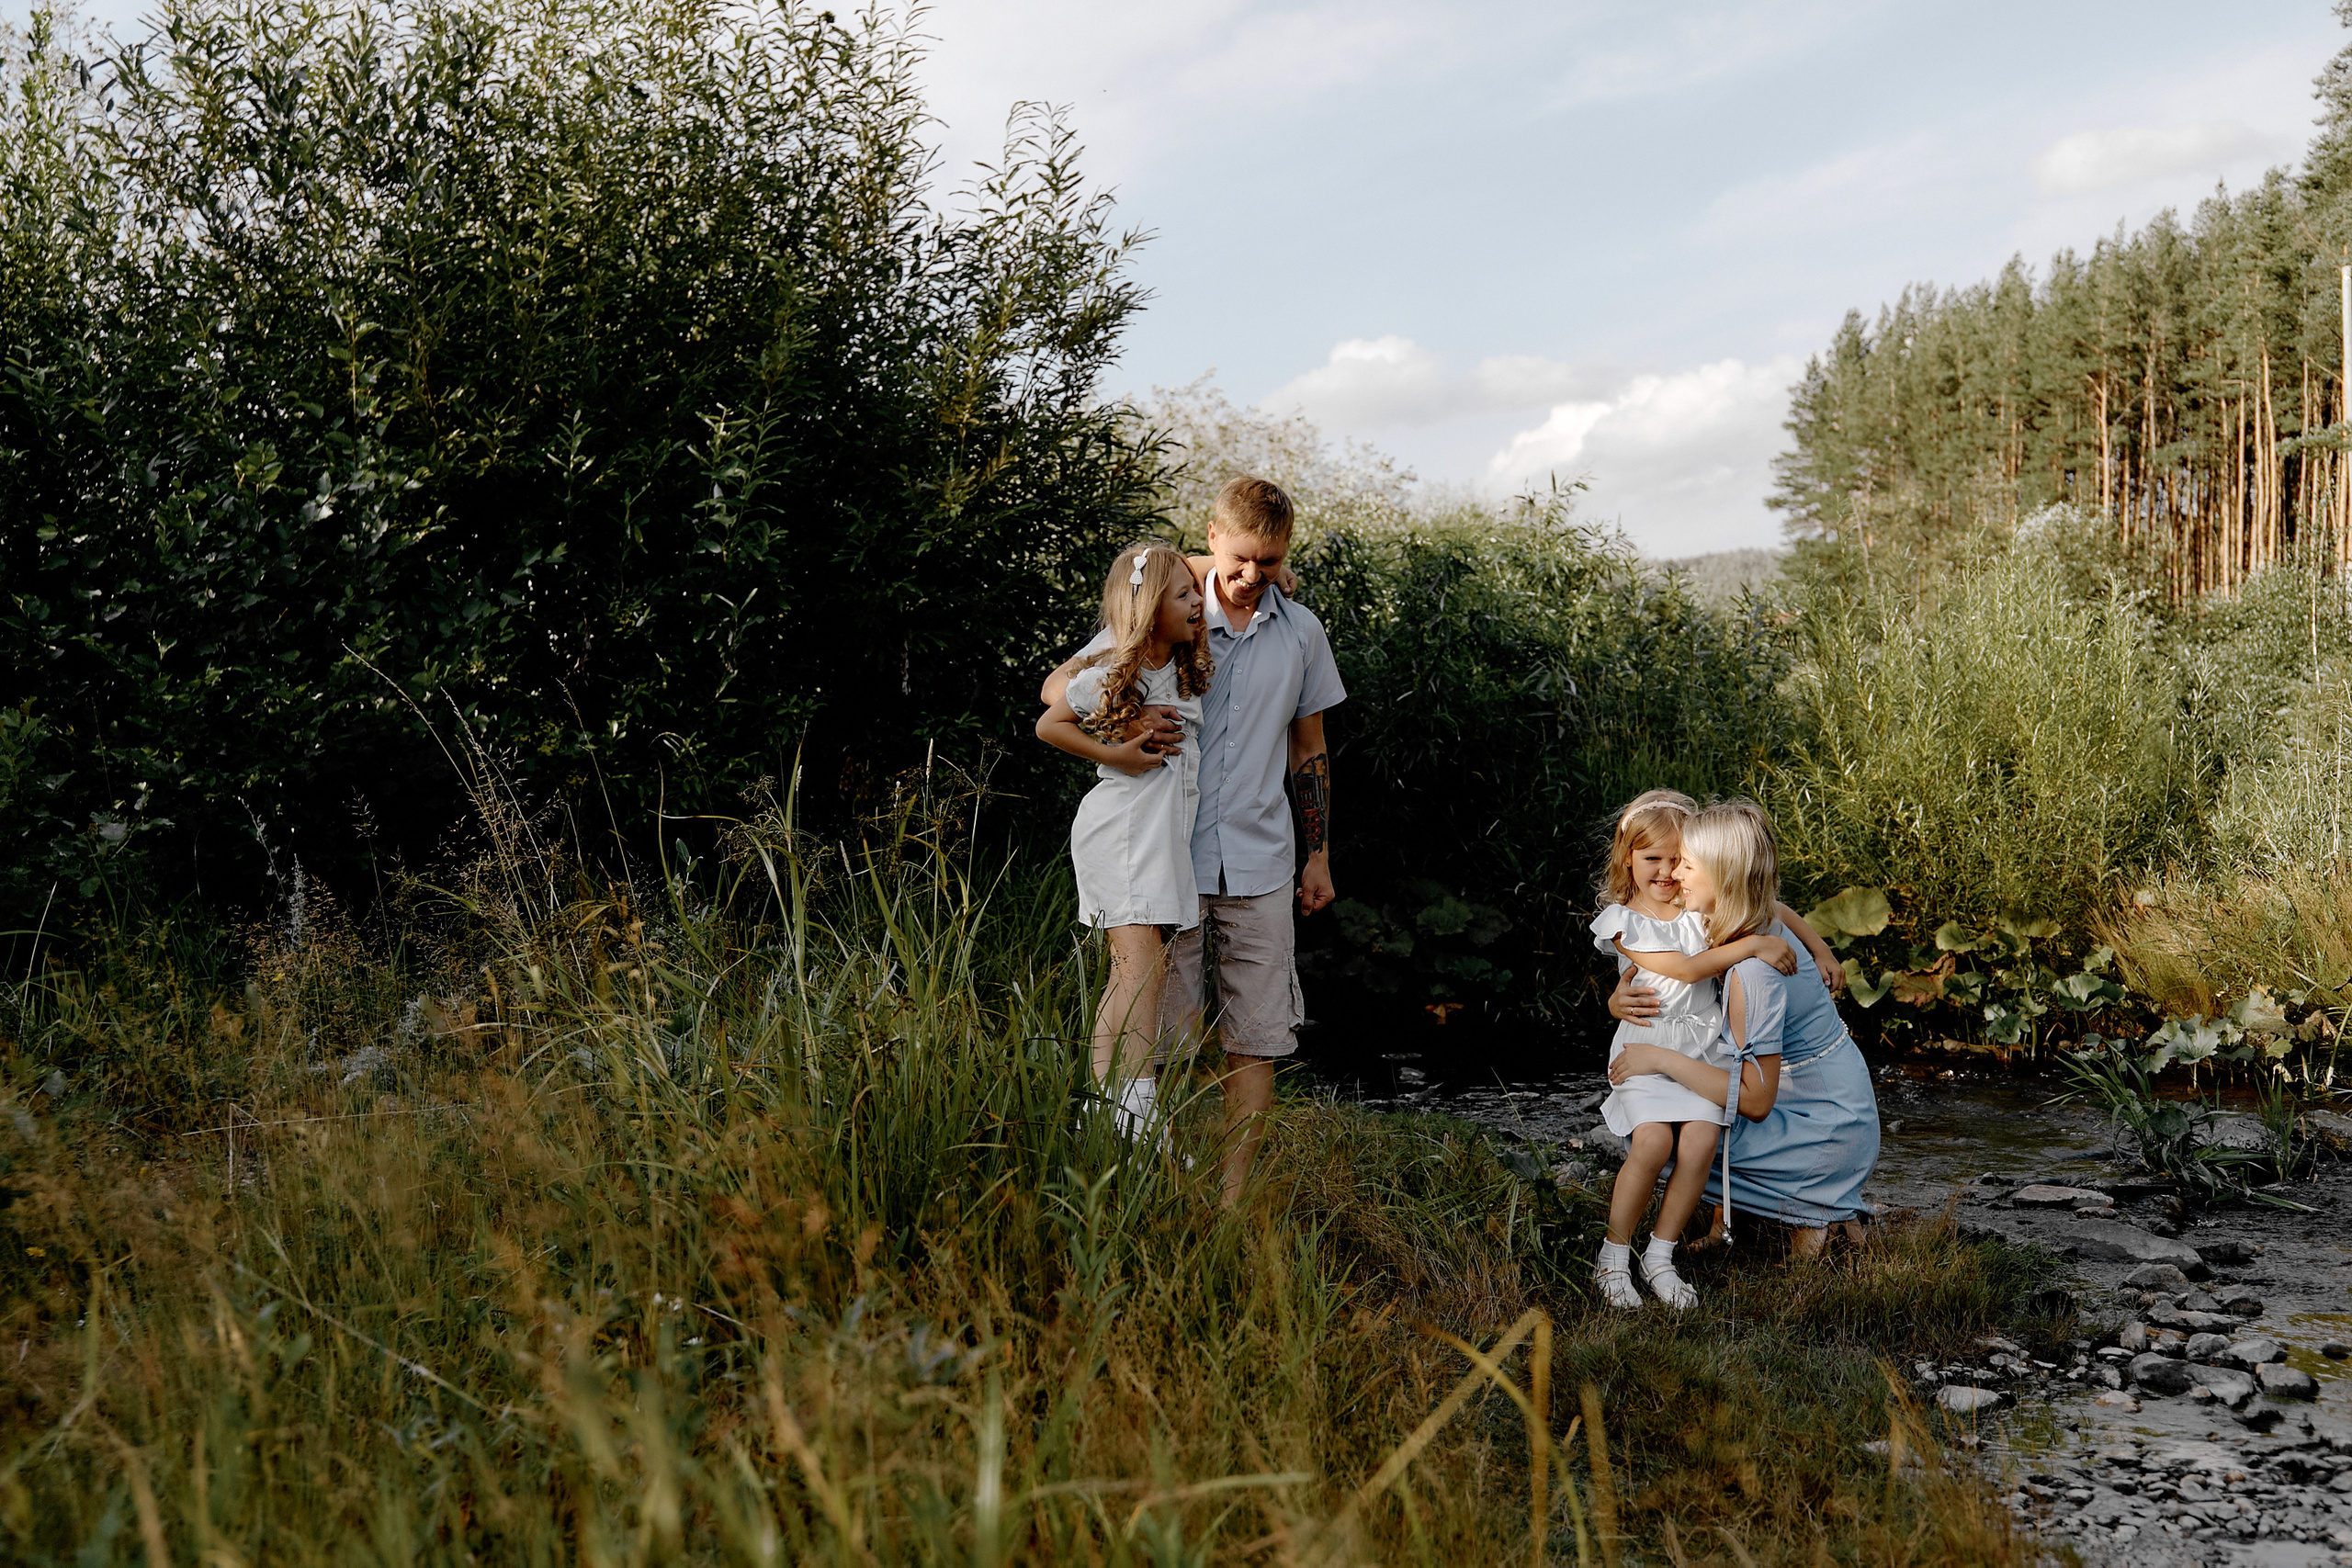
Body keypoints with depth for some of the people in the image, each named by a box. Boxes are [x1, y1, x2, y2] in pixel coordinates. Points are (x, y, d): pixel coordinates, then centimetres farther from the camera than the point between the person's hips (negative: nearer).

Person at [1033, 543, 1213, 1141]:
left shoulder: (1189, 668, 11)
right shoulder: (1109, 675, -7)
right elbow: (1049, 725, 1)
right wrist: (1114, 755, -8)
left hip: (1169, 831, 7)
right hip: (1121, 828, -7)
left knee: (1128, 973, 8)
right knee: (1142, 964, -17)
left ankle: (1102, 1111, 12)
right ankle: (1140, 1114, -23)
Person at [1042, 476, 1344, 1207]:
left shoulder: (1301, 633, 8)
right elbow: (1057, 684, 0)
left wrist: (1319, 855, 16)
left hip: (1260, 864, 2)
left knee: (1255, 1038, 3)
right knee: (1163, 1036, 2)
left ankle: (1233, 1195, 11)